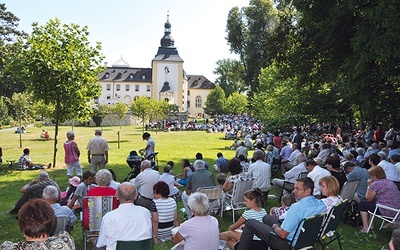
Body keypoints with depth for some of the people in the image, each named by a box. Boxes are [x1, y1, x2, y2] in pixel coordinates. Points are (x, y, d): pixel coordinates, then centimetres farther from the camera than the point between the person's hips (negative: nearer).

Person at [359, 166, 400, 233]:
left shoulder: (375, 184, -14)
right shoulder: (390, 182, 14)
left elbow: (368, 198, -5)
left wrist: (369, 185, 3)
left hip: (386, 212, -9)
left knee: (362, 203, 9)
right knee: (372, 202, 28)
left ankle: (365, 227, 7)